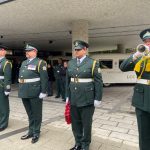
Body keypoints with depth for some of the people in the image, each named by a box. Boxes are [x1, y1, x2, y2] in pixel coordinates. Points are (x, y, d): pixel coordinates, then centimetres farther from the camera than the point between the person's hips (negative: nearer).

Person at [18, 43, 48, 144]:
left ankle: (36, 133, 22)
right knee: (29, 113, 18)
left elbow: (44, 78, -14)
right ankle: (31, 131, 33)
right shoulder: (24, 63, 16)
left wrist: (43, 92, -18)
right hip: (25, 93, 7)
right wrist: (21, 90, 15)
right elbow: (20, 76, 18)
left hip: (35, 93, -7)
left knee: (36, 114, 7)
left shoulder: (40, 63, -7)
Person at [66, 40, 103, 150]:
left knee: (86, 123, 10)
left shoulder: (93, 63, -7)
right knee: (75, 123, 14)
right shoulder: (71, 63, 8)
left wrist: (98, 99, -9)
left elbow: (98, 82, -8)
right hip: (73, 99, 5)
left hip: (87, 99, -4)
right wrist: (67, 95, 13)